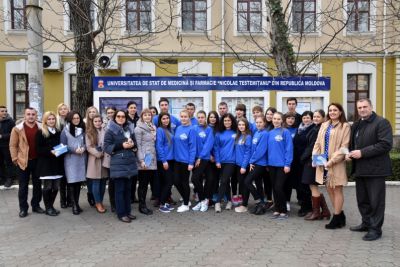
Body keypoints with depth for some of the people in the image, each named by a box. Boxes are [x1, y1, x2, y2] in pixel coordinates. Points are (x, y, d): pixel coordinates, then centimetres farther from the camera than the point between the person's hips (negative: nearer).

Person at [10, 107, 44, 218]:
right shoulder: (17, 129, -5)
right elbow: (13, 145, -2)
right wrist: (15, 159, -6)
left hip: (37, 161, 2)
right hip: (23, 161, -2)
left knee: (37, 184, 11)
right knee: (23, 186, 6)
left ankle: (36, 205, 24)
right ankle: (23, 208, 16)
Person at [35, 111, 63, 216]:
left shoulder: (58, 132, 14)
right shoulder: (40, 132, -2)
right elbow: (39, 149, -9)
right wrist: (50, 151, -21)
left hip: (57, 163, 5)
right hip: (46, 163, -5)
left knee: (56, 187, 6)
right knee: (47, 187, 0)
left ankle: (51, 205, 21)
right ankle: (48, 208, 12)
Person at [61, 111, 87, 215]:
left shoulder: (83, 130, 10)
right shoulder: (65, 130, 0)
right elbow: (63, 145, -3)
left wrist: (83, 148, -9)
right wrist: (75, 150, -15)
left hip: (81, 159, 3)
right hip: (70, 159, -3)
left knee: (79, 181, 6)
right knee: (73, 182, -5)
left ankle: (77, 203, 17)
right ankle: (74, 205, 1)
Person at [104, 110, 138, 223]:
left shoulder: (129, 130, 14)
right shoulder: (110, 131, -4)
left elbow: (135, 143, 22)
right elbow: (106, 147, -10)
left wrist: (133, 145, -2)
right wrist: (121, 145, -19)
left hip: (130, 162, 6)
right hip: (118, 164, -6)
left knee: (127, 188, 12)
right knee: (120, 189, -2)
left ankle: (127, 211, 21)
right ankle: (121, 213, 6)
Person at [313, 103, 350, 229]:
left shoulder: (345, 126, -5)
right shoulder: (324, 125, 13)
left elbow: (344, 147, -11)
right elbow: (318, 143, 12)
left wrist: (332, 161, -18)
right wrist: (315, 157, -3)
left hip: (336, 163, -6)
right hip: (323, 162, 6)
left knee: (337, 190, 3)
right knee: (330, 189, 13)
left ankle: (336, 219, 13)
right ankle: (340, 216, 26)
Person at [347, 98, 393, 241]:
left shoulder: (381, 122, -9)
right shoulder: (356, 125, 16)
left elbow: (385, 144, -19)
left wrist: (362, 153, -21)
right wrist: (350, 153, 3)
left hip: (375, 169, -8)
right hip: (360, 169, 8)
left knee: (375, 201, 0)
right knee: (362, 199, 15)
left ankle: (375, 229, 9)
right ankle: (366, 223, 30)